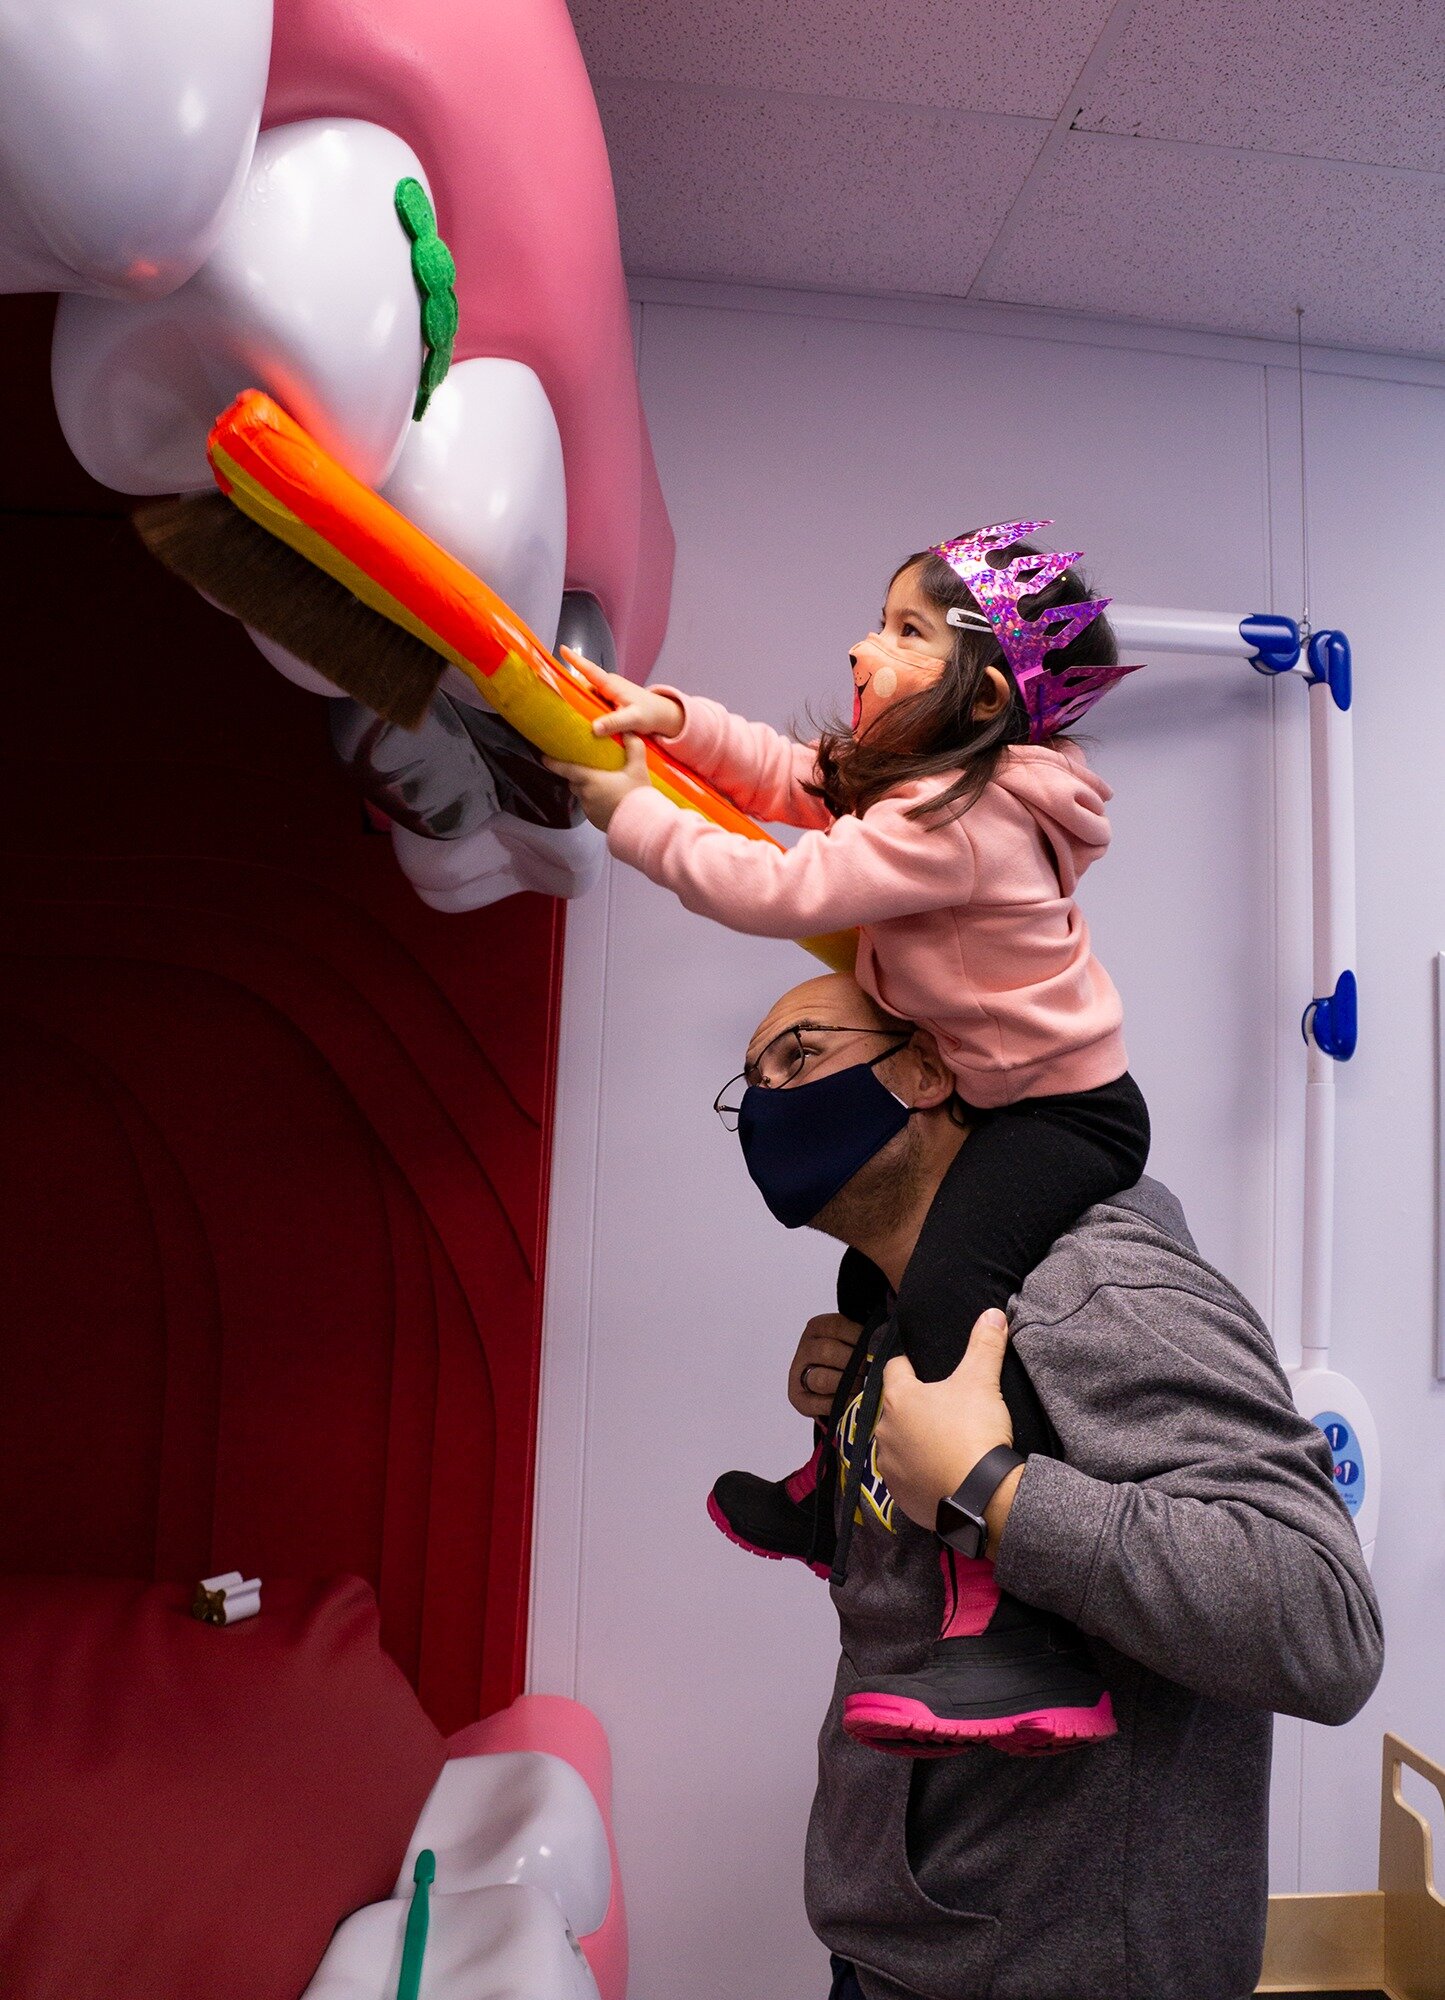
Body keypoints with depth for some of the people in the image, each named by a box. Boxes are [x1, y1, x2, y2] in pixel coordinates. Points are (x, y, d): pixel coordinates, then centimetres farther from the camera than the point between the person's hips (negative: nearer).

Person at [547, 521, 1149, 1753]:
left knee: (944, 1293, -30)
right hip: (1002, 1100, 11)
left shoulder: (960, 819, -27)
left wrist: (634, 815, -17)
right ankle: (843, 1500, 42)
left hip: (1068, 1110, -11)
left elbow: (780, 891, -29)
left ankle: (1020, 1632, -25)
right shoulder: (929, 775, 4)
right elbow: (788, 776, 11)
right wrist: (668, 717, -3)